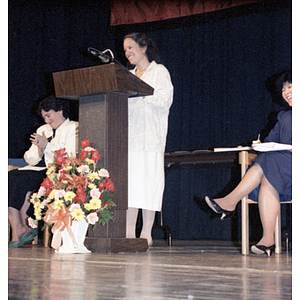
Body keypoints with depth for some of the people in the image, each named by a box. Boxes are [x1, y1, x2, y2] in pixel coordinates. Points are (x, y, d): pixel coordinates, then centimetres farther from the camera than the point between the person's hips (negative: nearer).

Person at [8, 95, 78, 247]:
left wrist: (47, 146, -13)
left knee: (22, 181, -29)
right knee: (9, 177, -22)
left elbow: (70, 158, -11)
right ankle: (16, 231, -30)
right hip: (41, 171, 7)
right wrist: (39, 150, -3)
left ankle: (25, 227, -18)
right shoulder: (43, 130, 25)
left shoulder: (73, 128, 4)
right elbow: (29, 158, 18)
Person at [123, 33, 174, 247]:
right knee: (128, 183, -2)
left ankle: (146, 234, -7)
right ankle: (129, 233, -1)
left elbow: (164, 100, -7)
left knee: (148, 183, -9)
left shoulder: (159, 71, 6)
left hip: (150, 136, -6)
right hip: (129, 136, 6)